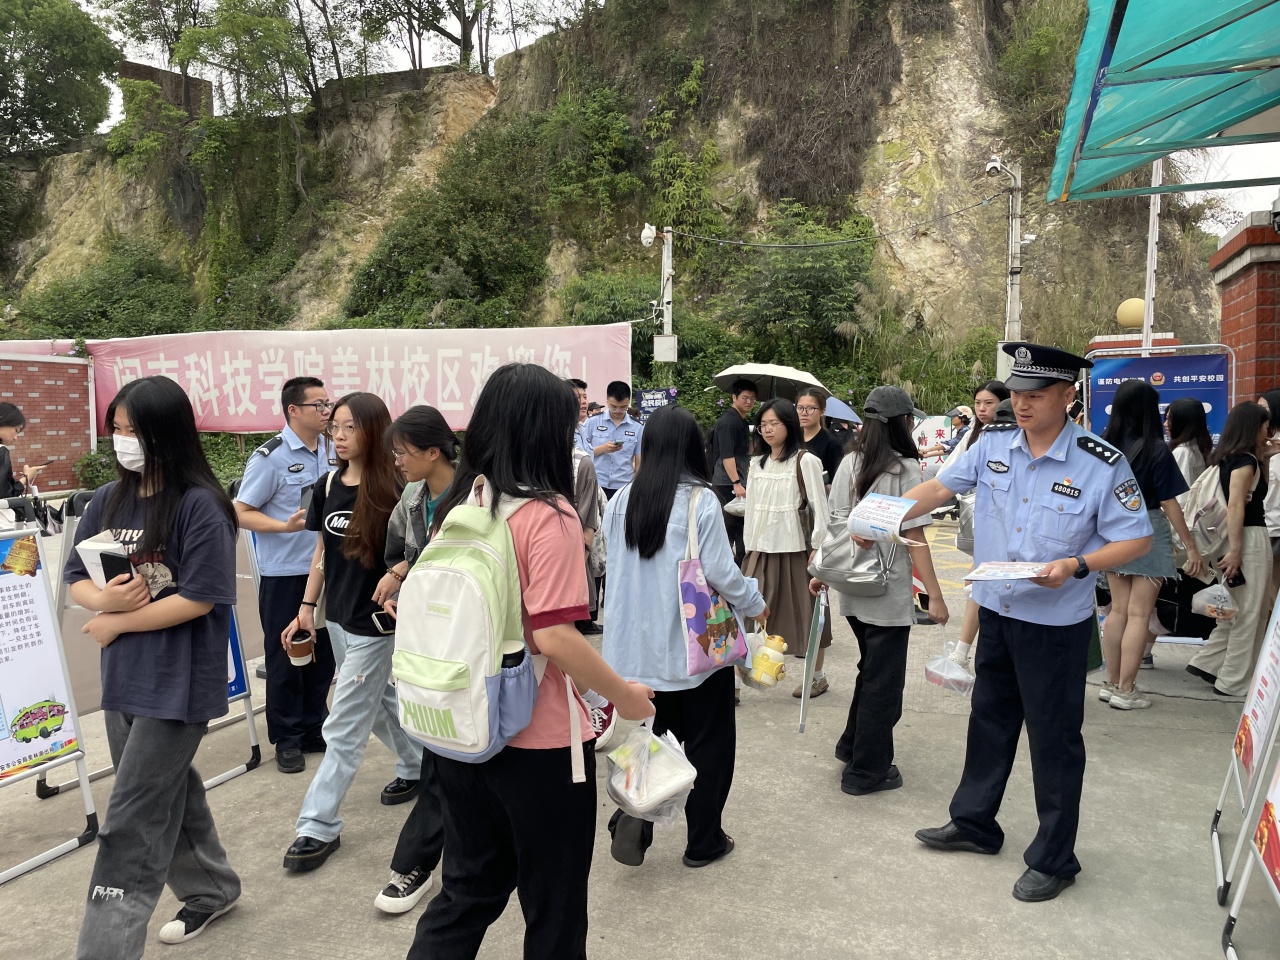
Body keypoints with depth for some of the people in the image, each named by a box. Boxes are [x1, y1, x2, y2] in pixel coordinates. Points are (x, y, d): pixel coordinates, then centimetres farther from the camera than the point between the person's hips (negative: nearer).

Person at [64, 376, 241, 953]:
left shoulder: (200, 506, -17)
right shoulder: (108, 501, 4)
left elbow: (198, 599, -20)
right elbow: (74, 579, 8)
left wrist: (114, 623, -11)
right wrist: (104, 598, -14)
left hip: (178, 683, -7)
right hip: (122, 678, 8)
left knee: (131, 822, -2)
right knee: (168, 791, 21)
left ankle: (105, 946, 9)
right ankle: (210, 888, 42)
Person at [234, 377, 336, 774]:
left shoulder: (330, 451, 5)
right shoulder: (270, 457, -12)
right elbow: (241, 513, -11)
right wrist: (286, 526, -24)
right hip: (284, 574, -5)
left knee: (323, 653, 13)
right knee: (285, 657, 7)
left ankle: (314, 730, 28)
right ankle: (287, 740, 20)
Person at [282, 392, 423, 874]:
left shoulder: (392, 490, -16)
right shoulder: (327, 486, 3)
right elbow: (321, 552, 10)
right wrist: (307, 607, 8)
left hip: (374, 623, -7)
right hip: (338, 617, 7)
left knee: (344, 727, -1)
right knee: (379, 703, 22)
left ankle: (319, 826, 10)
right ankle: (418, 765, 45)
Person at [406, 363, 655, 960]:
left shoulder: (459, 506, 1)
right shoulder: (548, 514, -19)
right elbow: (554, 637, -25)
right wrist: (625, 696, -11)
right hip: (538, 740, -6)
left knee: (468, 888, 23)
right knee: (553, 908, 16)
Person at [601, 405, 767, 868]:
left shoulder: (623, 500, -2)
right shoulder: (699, 500, -16)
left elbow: (616, 565, 7)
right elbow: (720, 572, -15)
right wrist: (755, 604, 4)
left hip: (642, 643, 4)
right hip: (697, 642, -4)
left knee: (661, 733, 22)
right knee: (709, 742, 14)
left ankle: (637, 810, 2)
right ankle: (703, 841, 24)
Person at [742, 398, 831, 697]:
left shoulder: (805, 462, -6)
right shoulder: (757, 464, 12)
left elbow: (819, 507, -8)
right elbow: (751, 508, 14)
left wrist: (817, 549, -11)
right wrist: (749, 546, 12)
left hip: (795, 548, -5)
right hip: (761, 548, 5)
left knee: (805, 612, 6)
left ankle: (817, 676, 23)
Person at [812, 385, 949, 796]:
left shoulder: (849, 464, 3)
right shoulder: (905, 469, -13)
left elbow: (835, 524, 7)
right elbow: (914, 537, -15)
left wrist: (822, 571, 17)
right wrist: (935, 595, -11)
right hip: (888, 591, -6)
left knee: (871, 668, 25)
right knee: (883, 679, 7)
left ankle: (852, 745, 37)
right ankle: (867, 770, 17)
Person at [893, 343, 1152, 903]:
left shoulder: (1101, 464, -16)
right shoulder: (993, 444, -3)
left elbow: (1137, 539, -10)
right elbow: (939, 487, 2)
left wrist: (1077, 566, -25)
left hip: (1057, 622, -5)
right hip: (996, 611, 5)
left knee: (1054, 739, 7)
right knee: (989, 721, 20)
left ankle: (1054, 860, 26)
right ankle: (973, 824, 39)